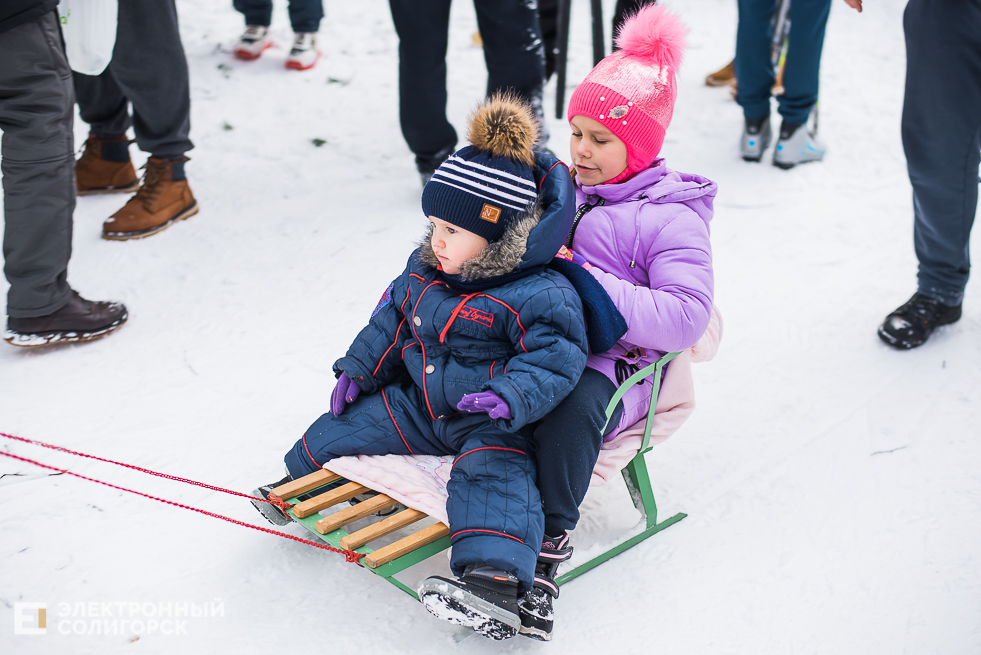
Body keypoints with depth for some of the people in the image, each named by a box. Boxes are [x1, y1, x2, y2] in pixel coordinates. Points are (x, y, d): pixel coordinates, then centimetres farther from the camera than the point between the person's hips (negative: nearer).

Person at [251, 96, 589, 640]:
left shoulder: (540, 295, -21)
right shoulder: (424, 272, 3)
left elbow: (555, 357, -26)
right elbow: (392, 319, 17)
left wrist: (512, 395, -41)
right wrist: (359, 368, 14)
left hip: (491, 422, -7)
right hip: (420, 403, 7)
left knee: (492, 471, -34)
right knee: (348, 425, 10)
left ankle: (494, 576, -49)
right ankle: (305, 477, 41)